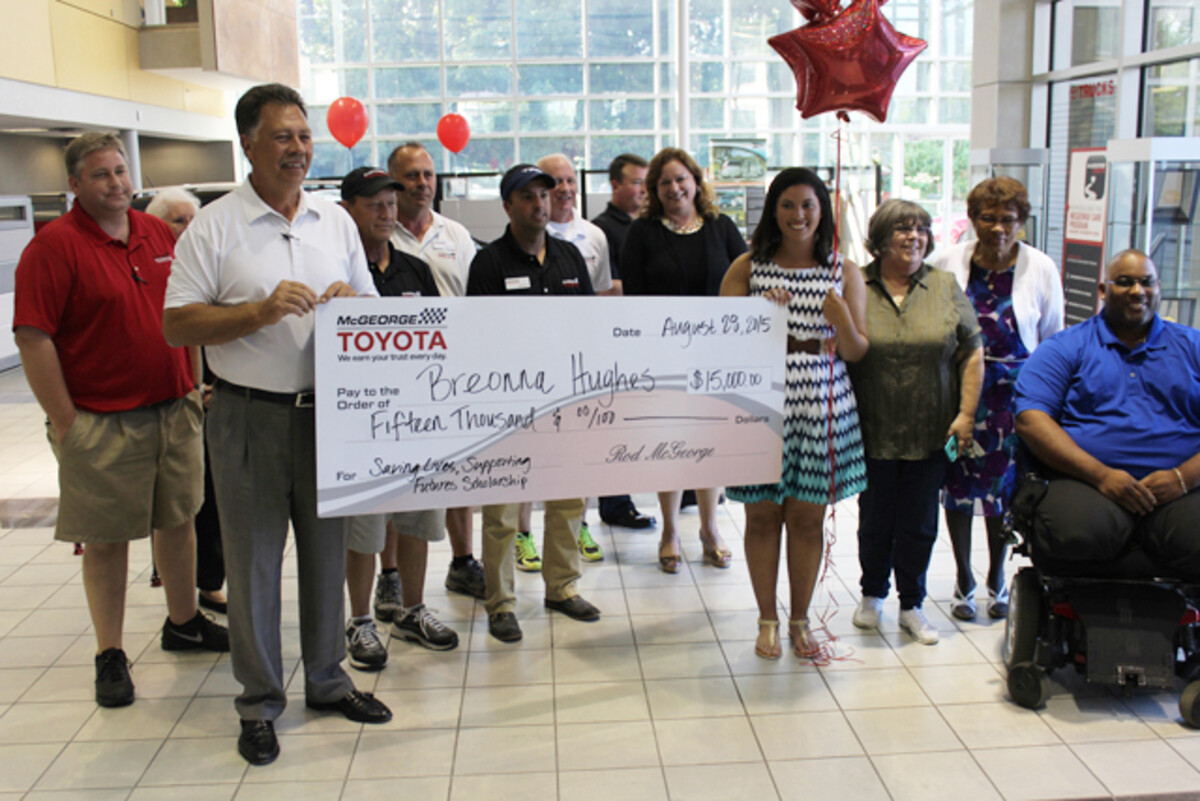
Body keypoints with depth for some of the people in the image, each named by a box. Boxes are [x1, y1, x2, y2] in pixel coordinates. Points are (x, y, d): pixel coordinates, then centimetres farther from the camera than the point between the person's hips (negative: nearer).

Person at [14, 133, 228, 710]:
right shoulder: (54, 246, -10)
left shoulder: (159, 234, 9)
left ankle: (184, 622, 33)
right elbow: (33, 338, -14)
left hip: (175, 409, 6)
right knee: (106, 538, 4)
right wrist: (64, 422, -15)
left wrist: (194, 382, 13)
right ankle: (110, 656, 16)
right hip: (102, 422, -6)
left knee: (179, 518, 16)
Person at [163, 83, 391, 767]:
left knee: (327, 547, 13)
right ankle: (260, 701, 20)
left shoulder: (337, 221, 9)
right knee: (254, 559, 5)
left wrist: (352, 302, -8)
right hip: (251, 415, -4)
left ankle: (327, 679, 30)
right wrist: (261, 312, -20)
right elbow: (177, 324, -8)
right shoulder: (215, 226, -4)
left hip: (328, 410, 4)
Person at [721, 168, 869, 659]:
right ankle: (767, 619, 21)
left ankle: (800, 619, 23)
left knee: (807, 516, 7)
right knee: (762, 514, 5)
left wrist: (841, 319, -16)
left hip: (820, 406, 1)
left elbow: (857, 352, 4)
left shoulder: (844, 273, 6)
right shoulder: (747, 267, 4)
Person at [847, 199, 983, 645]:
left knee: (919, 524, 8)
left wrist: (966, 413, -2)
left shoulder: (946, 288, 4)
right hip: (872, 434, -1)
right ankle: (872, 594, 33)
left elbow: (972, 355, 5)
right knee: (875, 520, 11)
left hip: (930, 435, 1)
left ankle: (912, 606, 25)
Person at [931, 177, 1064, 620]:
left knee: (1005, 483, 7)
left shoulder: (1041, 269, -1)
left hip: (1014, 393, 0)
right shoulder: (947, 263, -3)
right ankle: (963, 579, 23)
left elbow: (1053, 341, 7)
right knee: (957, 481, 5)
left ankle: (996, 576, 28)